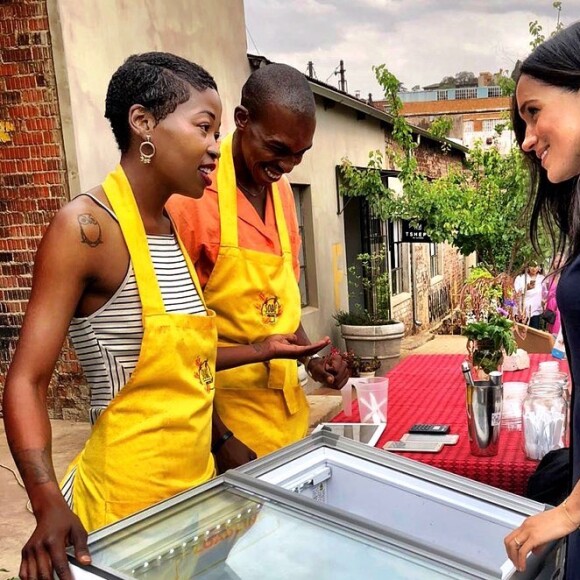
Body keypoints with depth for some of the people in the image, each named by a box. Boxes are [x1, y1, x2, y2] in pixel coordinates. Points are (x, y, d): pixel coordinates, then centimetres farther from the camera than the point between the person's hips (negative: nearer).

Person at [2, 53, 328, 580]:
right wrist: (50, 506, -30)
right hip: (127, 494, -7)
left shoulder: (173, 228, 7)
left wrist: (261, 351, 14)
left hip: (197, 479, 7)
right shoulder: (86, 226, -16)